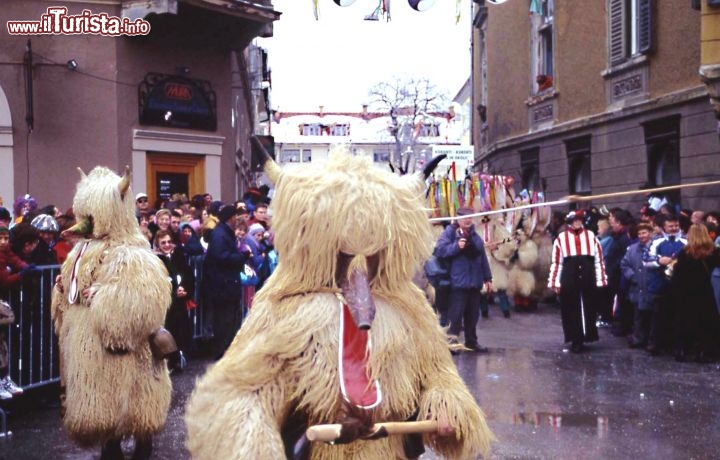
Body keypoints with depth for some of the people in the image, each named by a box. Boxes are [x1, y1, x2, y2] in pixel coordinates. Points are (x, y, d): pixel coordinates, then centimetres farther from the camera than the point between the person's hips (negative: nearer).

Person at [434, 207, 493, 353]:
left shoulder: (474, 235, 15)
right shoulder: (450, 232, -4)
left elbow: (482, 257, 17)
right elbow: (439, 249, -15)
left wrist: (487, 278, 16)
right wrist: (456, 246, -26)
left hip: (475, 282, 7)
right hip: (458, 282, -7)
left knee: (473, 314, 13)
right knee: (456, 313, -7)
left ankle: (471, 341, 24)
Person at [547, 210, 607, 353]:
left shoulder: (591, 236, 6)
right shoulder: (561, 238, 2)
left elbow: (599, 259, 8)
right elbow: (556, 262, 2)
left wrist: (600, 280, 4)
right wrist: (555, 282, -1)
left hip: (588, 279, 1)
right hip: (569, 279, -1)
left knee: (588, 309, 8)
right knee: (571, 310, 3)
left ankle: (586, 336, 19)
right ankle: (576, 340, 10)